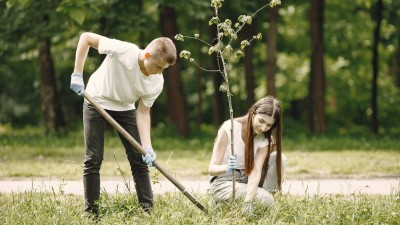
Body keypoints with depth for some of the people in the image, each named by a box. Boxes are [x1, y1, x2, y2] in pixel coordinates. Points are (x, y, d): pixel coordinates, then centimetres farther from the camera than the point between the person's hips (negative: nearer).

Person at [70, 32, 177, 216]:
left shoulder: (157, 82, -21)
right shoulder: (122, 51, -34)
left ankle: (148, 209, 4)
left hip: (125, 108, 3)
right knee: (93, 159, -4)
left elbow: (143, 112, -14)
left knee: (139, 159, -2)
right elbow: (86, 37, -24)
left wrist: (147, 146, -26)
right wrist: (77, 74, -24)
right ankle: (91, 213, 2)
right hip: (97, 102, -3)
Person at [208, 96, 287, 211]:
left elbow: (255, 171, -21)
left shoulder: (264, 140, -7)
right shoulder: (229, 128, -20)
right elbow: (212, 168, -21)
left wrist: (248, 201, -38)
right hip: (222, 184, -5)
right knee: (265, 199, -28)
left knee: (279, 157, -16)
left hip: (246, 181, 5)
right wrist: (226, 168, -46)